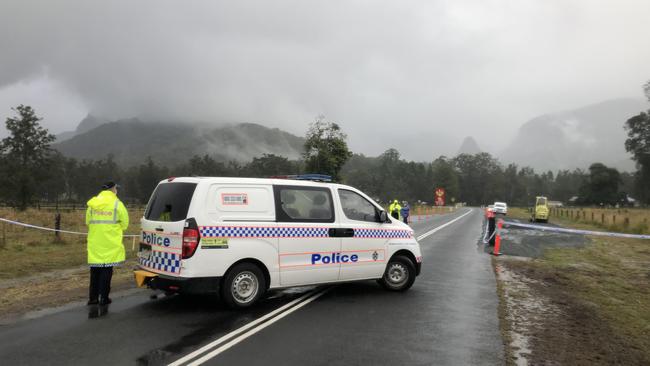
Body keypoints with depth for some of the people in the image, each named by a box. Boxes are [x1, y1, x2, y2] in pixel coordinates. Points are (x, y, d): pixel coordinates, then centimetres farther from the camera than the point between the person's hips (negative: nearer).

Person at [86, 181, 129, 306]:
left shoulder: (92, 204, 9)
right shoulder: (117, 204, -6)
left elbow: (88, 222, 11)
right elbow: (125, 223, -3)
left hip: (94, 244, 5)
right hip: (110, 244, -4)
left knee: (95, 271, 13)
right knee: (106, 270, 3)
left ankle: (93, 297, 17)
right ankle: (103, 297, 4)